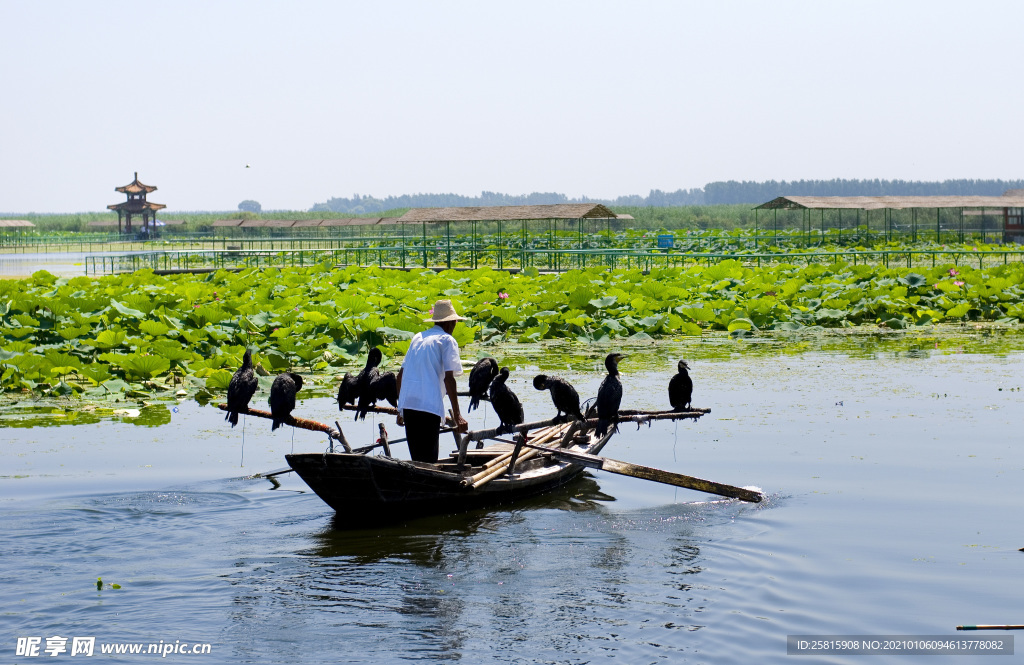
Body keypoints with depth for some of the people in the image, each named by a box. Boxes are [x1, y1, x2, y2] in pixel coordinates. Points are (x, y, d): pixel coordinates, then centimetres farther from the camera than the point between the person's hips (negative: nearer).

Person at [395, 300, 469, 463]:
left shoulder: (418, 338, 20)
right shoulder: (447, 341, 2)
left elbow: (401, 374, 21)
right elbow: (448, 378, -9)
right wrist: (457, 415, -11)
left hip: (407, 404, 6)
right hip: (429, 405, -6)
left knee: (417, 458, 14)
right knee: (428, 460, -5)